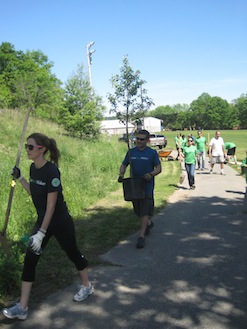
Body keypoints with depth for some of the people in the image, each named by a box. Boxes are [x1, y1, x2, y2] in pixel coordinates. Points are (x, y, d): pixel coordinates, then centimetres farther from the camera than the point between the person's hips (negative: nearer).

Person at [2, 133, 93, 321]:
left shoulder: (51, 171, -25)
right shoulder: (33, 168, -1)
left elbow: (51, 205, -26)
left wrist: (41, 234, -25)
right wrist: (20, 178, 2)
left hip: (60, 222, -7)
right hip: (43, 221, 7)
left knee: (73, 253, 14)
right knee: (30, 260, 1)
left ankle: (87, 286, 40)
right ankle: (22, 307, 9)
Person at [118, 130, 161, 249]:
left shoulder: (152, 153, -4)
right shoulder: (131, 152, 6)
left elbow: (158, 168, -3)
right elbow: (124, 165, 11)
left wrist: (151, 174, -23)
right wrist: (121, 174, -9)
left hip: (147, 186, -5)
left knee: (144, 212, -7)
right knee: (138, 210, 17)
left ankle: (141, 236, 0)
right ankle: (148, 223, 44)